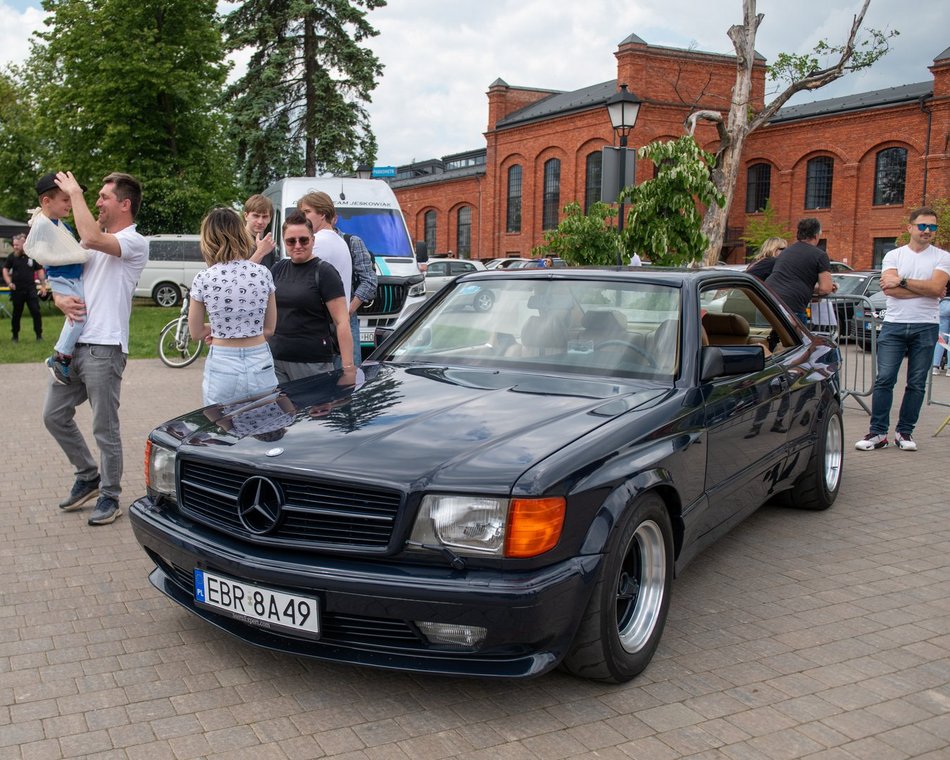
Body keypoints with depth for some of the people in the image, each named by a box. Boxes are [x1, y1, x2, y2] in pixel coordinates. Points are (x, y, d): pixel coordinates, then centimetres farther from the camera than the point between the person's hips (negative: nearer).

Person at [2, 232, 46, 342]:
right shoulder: (12, 257, 1)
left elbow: (40, 271, 7)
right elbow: (5, 270, 9)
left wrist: (43, 285, 2)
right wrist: (9, 282, -5)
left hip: (31, 289, -1)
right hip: (17, 290, 1)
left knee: (36, 312, -4)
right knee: (16, 314, 9)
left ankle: (39, 335, 5)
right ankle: (15, 336, 20)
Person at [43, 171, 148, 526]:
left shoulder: (135, 242, -9)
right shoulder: (93, 238, 18)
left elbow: (91, 238, -28)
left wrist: (75, 194, -14)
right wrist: (60, 298, -4)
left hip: (104, 348, -9)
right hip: (74, 345, 9)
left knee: (105, 429, 1)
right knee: (54, 416, 15)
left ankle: (110, 497, 16)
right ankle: (88, 476, 31)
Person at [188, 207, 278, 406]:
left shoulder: (203, 279, -6)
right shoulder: (263, 273, -2)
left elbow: (196, 333, 5)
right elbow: (269, 329, 6)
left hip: (223, 367, -1)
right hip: (260, 364, 2)